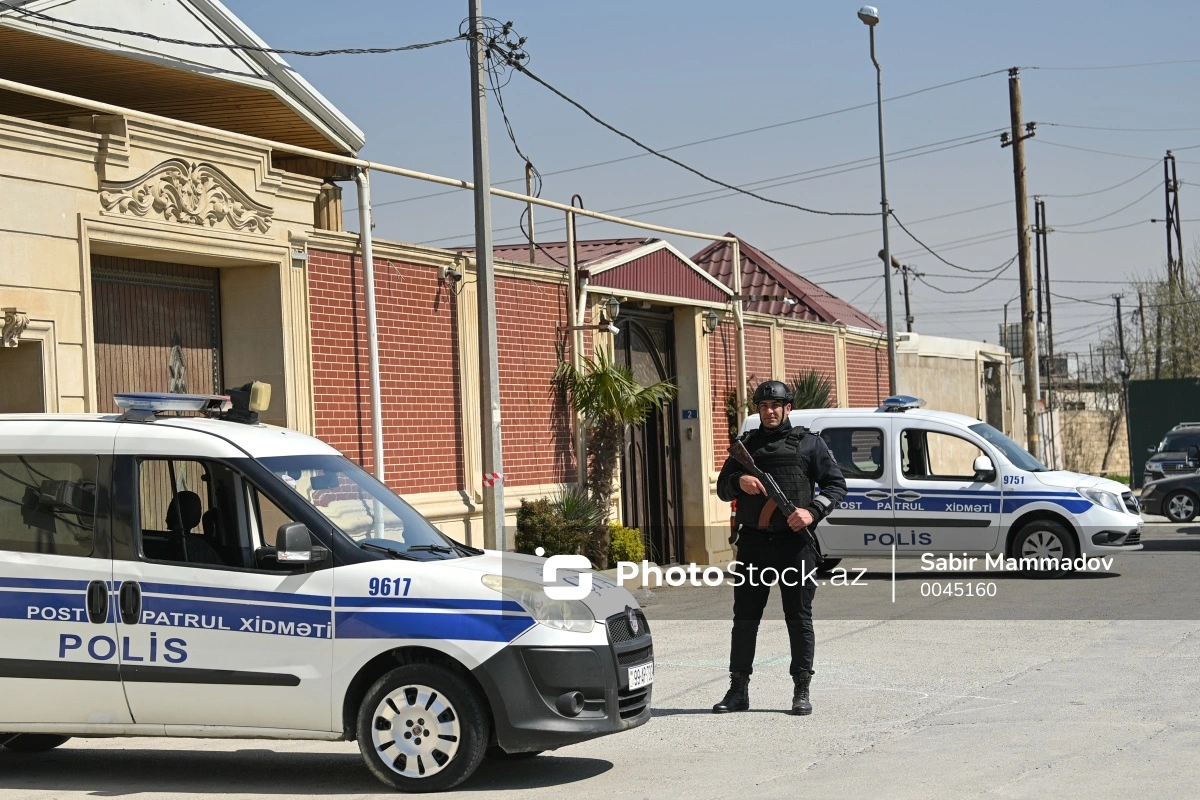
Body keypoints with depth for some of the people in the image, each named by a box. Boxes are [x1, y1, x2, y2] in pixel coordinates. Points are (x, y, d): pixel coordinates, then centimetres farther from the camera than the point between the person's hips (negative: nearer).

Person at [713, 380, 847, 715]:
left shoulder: (809, 443, 7)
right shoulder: (746, 445, 16)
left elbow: (836, 484, 3)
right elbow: (722, 489, 15)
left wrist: (813, 511, -14)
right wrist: (739, 481, -9)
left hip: (795, 541, -3)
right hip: (753, 542, 3)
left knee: (799, 618, 0)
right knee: (744, 616, 5)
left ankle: (802, 691, 6)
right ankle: (738, 690, 11)